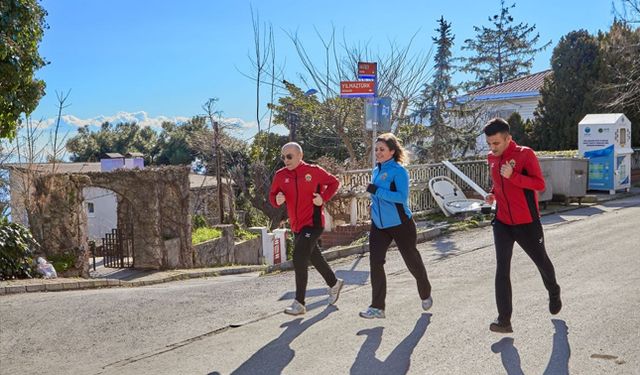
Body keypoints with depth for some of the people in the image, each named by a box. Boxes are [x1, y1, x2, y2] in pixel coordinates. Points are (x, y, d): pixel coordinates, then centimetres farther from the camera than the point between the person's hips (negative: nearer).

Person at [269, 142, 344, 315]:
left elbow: (334, 182, 4)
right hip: (296, 225, 6)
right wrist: (277, 199, -14)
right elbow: (272, 195, 9)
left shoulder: (313, 171, -8)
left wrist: (323, 198, -10)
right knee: (313, 257, 19)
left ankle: (299, 303, -10)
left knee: (299, 257, -17)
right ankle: (334, 283, 45)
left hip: (313, 223, -6)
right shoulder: (281, 175, 2)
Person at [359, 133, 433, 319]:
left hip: (400, 224, -6)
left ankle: (425, 295, 34)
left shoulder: (398, 171, -16)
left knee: (412, 261, 10)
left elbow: (402, 197, -25)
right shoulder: (376, 170, 6)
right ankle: (377, 307, 0)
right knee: (375, 262, -5)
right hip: (379, 225, 6)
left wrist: (377, 191, -28)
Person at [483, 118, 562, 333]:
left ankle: (554, 294, 49)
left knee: (541, 262, 18)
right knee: (502, 269, -8)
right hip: (502, 223, 4)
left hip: (527, 223, -3)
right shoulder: (492, 158, 4)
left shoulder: (524, 154, -14)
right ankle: (504, 320, -9)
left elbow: (540, 184, -20)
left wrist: (512, 176, -31)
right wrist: (492, 194, 1)